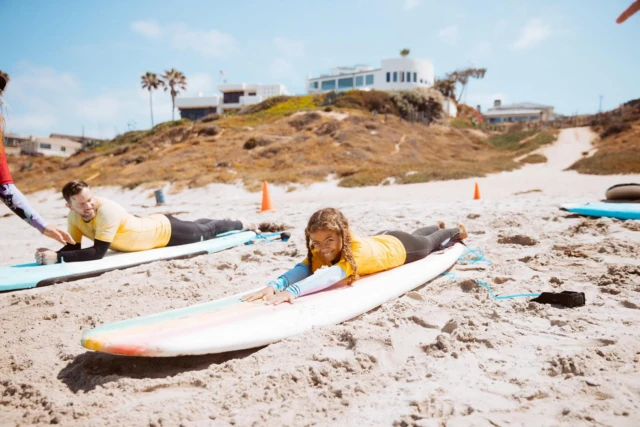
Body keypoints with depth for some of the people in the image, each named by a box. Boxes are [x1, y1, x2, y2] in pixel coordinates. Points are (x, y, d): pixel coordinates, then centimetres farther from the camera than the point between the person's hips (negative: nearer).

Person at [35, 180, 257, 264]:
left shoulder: (107, 210, -40)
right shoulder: (73, 217, -18)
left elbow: (98, 252, -41)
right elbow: (74, 247, -9)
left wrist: (57, 257, -45)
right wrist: (51, 254, -28)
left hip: (165, 230, -7)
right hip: (149, 226, 7)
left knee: (206, 232, 21)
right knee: (202, 230, 32)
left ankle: (241, 225, 51)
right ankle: (239, 226, 60)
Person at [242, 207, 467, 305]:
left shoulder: (358, 249, -51)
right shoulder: (321, 250, -35)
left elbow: (333, 275, -67)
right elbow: (303, 268, -50)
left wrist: (293, 291, -80)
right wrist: (274, 285, -69)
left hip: (399, 246, -5)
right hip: (380, 239, 5)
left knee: (429, 243, 30)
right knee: (416, 235, 37)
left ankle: (455, 231, 63)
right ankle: (438, 227, 70)